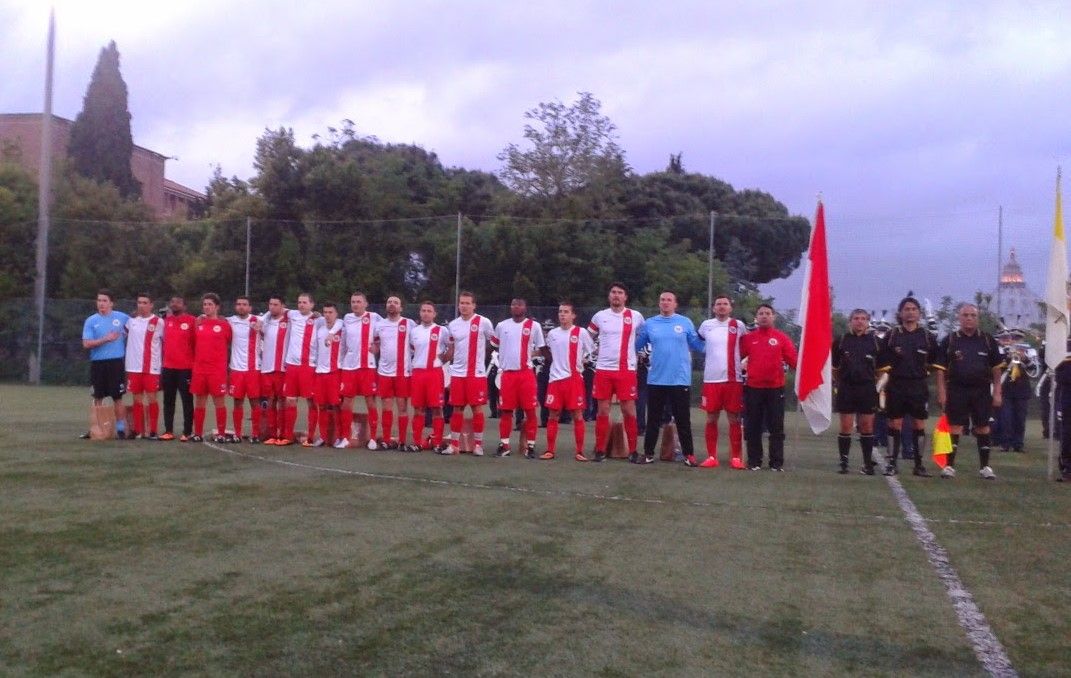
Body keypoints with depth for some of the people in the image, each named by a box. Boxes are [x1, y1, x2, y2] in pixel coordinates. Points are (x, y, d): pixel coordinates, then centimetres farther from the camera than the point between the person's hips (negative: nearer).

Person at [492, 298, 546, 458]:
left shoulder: (534, 326, 0)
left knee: (530, 410, -2)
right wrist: (502, 361, 13)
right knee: (505, 410, 6)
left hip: (526, 374, -2)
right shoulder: (501, 325, 8)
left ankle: (530, 446, 5)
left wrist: (531, 356, -3)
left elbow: (541, 349, 7)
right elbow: (494, 345, 20)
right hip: (507, 373, 2)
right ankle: (504, 445, 14)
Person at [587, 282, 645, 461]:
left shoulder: (636, 317, 2)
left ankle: (633, 451, 8)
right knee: (603, 411, 4)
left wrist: (640, 355, 9)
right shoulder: (599, 316, 6)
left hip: (627, 370, -1)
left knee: (629, 411, 0)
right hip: (603, 369, 1)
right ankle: (600, 450, 10)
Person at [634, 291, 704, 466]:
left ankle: (689, 455, 11)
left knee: (683, 419, 4)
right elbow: (636, 345, 11)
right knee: (653, 419, 10)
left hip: (680, 379, -2)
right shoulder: (649, 324, 6)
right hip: (656, 379, 2)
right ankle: (648, 453, 18)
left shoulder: (685, 323, 2)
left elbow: (697, 344, 5)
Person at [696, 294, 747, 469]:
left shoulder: (738, 325, 3)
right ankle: (711, 456, 10)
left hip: (734, 379, -1)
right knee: (711, 418, 4)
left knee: (734, 419, 2)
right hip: (711, 378, 1)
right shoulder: (706, 325, 5)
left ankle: (736, 457, 6)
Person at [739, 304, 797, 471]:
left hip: (776, 388, -1)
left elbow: (793, 359, -1)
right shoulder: (748, 338, 5)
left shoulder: (781, 337, 2)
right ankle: (754, 461, 13)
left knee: (776, 427, 3)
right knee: (753, 427, 5)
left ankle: (777, 462, 8)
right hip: (753, 388, 1)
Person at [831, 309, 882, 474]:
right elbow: (833, 367, 12)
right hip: (846, 389, 0)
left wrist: (876, 384, 3)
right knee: (845, 427, 1)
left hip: (868, 389, 0)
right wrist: (839, 383, 7)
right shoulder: (841, 341, 5)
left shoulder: (876, 341, 5)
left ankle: (868, 463, 11)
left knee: (867, 426, 4)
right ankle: (843, 462, 8)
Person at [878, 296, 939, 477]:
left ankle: (919, 464, 12)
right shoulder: (891, 335, 5)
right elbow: (881, 362, 4)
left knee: (919, 425, 3)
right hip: (896, 386, -1)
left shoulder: (927, 336, 6)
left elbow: (936, 362, 13)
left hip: (919, 387, 1)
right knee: (895, 425, 2)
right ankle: (892, 463, 8)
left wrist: (925, 369, 1)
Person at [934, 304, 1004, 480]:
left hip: (982, 391, 2)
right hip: (957, 390, -1)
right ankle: (949, 465, 4)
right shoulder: (949, 341, 2)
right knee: (954, 427, -1)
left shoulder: (988, 340, 6)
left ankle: (984, 465, 16)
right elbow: (941, 369, 1)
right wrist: (942, 392, -6)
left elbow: (997, 369, 8)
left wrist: (997, 393, 2)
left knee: (983, 427, 7)